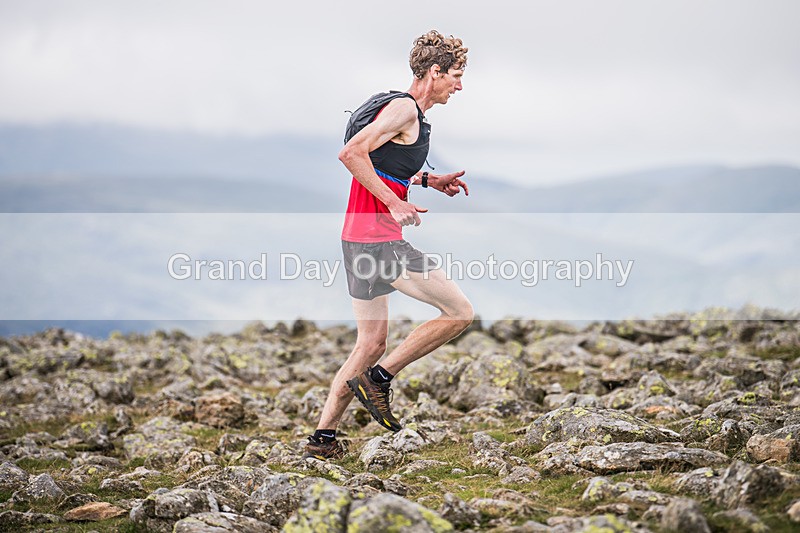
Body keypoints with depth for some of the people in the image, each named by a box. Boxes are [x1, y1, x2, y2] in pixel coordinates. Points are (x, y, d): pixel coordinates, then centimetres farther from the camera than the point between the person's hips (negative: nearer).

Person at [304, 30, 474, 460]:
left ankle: (323, 438, 15)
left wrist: (428, 180, 21)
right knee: (460, 312, -4)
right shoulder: (404, 109, -11)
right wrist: (395, 203, -21)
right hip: (380, 242, -10)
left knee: (371, 344, 14)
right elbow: (351, 153, -22)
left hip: (359, 239, 10)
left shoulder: (412, 115, 19)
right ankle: (379, 378, -1)